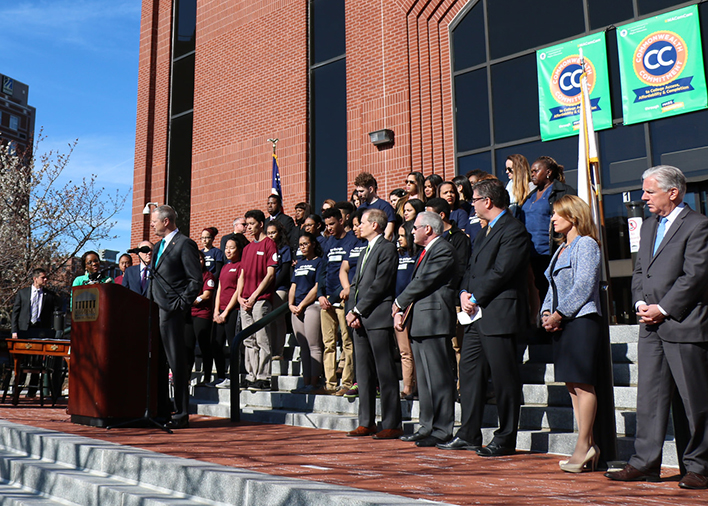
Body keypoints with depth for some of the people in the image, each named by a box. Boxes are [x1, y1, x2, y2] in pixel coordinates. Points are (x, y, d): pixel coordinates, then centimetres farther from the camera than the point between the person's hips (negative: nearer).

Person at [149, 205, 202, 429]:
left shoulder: (185, 244, -8)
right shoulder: (159, 246, 20)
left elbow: (196, 280, -12)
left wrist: (181, 304, -15)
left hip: (172, 311, -9)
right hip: (155, 310, 9)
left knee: (177, 362, -5)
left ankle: (181, 415, 1)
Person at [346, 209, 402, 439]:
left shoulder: (387, 248, -6)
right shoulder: (365, 251, 22)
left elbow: (379, 286, -14)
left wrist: (357, 311, -12)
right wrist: (354, 312, 3)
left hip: (378, 317, -9)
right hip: (360, 319, 9)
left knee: (385, 373, -5)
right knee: (363, 372, 10)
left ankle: (392, 425, 1)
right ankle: (366, 422, 17)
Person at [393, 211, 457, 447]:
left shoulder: (443, 250, -10)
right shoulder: (426, 251, 22)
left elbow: (424, 282, -16)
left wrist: (399, 303, -4)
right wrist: (401, 312, 8)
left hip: (433, 320, -10)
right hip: (419, 322, 11)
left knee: (438, 376, -7)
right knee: (424, 377, 13)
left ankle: (442, 430, -2)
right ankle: (428, 426, 20)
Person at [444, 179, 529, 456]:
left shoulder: (513, 230, -9)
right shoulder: (484, 232, 21)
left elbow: (501, 271, -18)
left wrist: (475, 298, -12)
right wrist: (464, 293, 2)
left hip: (499, 315, -10)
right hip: (476, 316, 10)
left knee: (504, 378, -1)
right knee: (470, 372, 11)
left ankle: (505, 439, 9)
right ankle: (469, 435, 20)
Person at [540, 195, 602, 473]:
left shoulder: (586, 244, -5)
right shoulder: (562, 249, 21)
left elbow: (583, 286, -14)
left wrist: (559, 314, -14)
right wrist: (546, 312, 3)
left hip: (581, 320, -9)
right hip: (561, 323, 9)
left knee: (582, 384, -7)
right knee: (572, 385, 8)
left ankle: (583, 446, -1)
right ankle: (588, 446, 13)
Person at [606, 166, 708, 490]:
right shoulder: (649, 226, 19)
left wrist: (662, 309, -13)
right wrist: (641, 303, 2)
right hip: (651, 327, 7)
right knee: (649, 395, 9)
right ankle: (645, 463, 16)